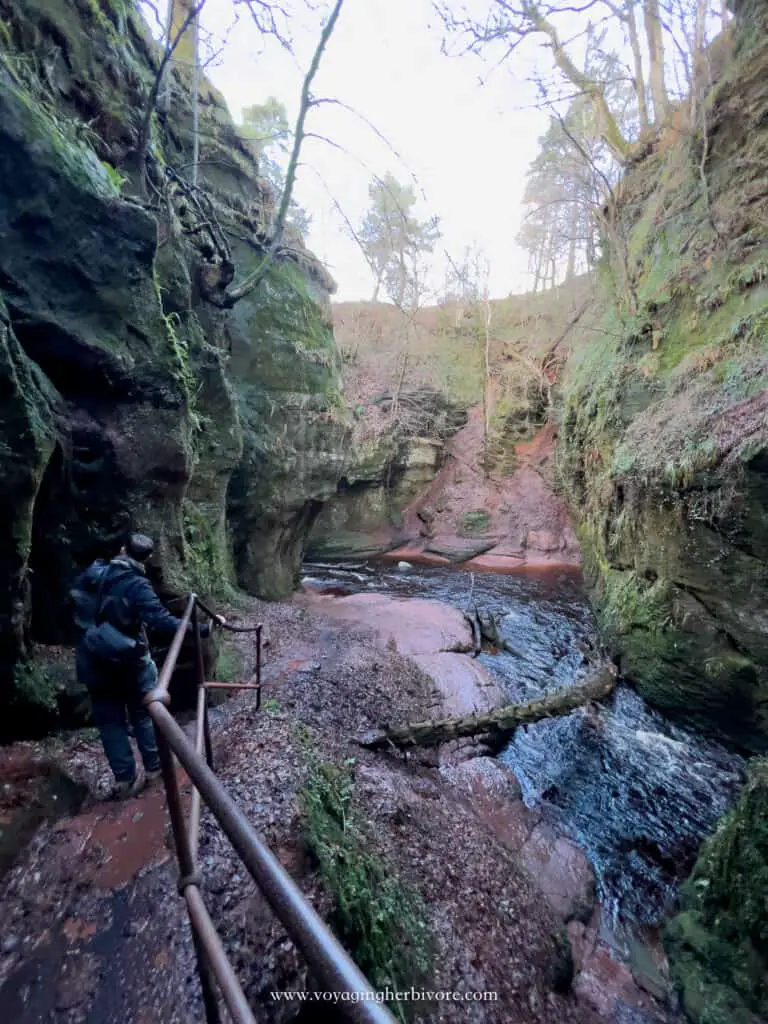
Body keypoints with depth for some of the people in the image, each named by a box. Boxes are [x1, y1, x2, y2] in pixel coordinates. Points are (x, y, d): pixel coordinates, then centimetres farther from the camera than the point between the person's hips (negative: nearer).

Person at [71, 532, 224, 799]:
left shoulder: (90, 575, -3)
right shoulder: (136, 585, -22)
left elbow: (77, 611, 12)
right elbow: (162, 621, -31)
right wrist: (203, 629, -31)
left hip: (93, 663, 5)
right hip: (129, 661, -4)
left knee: (110, 720, 15)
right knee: (144, 714, 15)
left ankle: (125, 779, 23)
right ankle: (154, 767, 29)